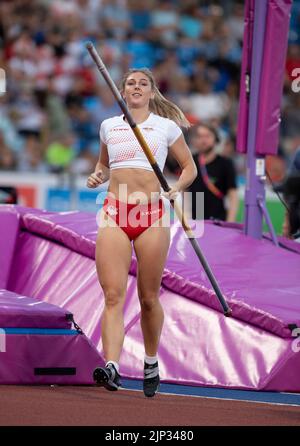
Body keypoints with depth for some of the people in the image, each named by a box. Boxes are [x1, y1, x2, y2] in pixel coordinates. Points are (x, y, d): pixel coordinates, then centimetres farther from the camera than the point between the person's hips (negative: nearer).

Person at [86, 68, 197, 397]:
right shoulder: (109, 126, 15)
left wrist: (177, 188, -6)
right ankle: (111, 367, -26)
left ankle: (151, 364, 24)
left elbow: (189, 168, 14)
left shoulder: (166, 126, 7)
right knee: (113, 295, -14)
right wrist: (97, 176, 8)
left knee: (148, 297, 5)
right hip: (115, 212, 1)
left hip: (151, 214, -1)